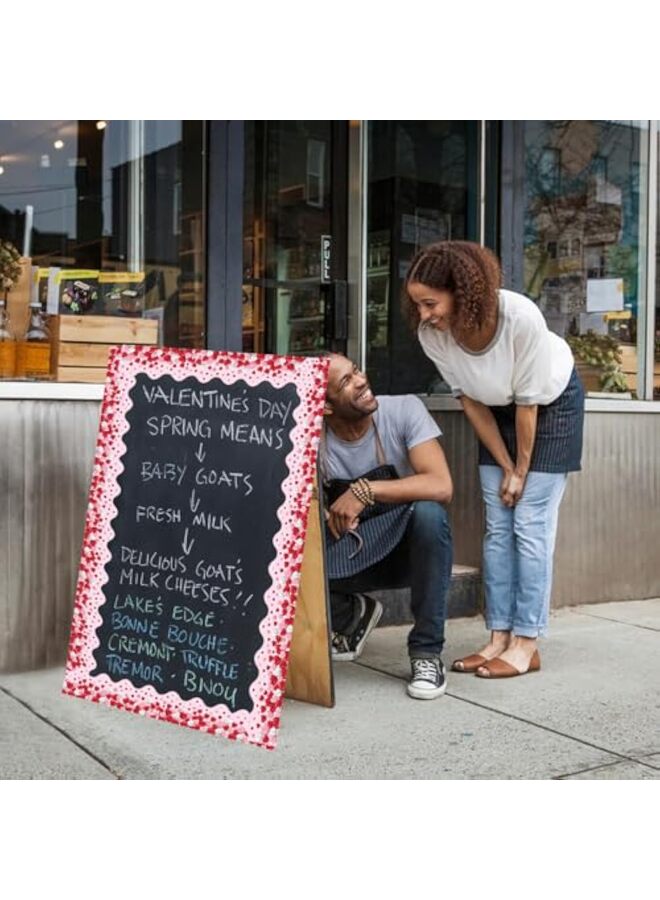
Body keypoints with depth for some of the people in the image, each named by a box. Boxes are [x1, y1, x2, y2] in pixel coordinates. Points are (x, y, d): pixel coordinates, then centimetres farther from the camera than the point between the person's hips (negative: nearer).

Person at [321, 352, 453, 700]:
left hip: (409, 547, -2)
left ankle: (426, 652, -18)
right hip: (350, 553, 2)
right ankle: (352, 614, 13)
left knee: (428, 512, -36)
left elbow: (441, 486, -29)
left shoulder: (404, 410, -17)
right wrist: (324, 515, -32)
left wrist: (365, 490, -34)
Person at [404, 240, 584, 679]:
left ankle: (527, 644, -2)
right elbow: (471, 401, -12)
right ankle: (500, 638, 8)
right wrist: (505, 468, -8)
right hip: (499, 410, 4)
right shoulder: (431, 333, -24)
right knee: (498, 527, 2)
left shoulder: (521, 317, -37)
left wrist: (522, 470, -14)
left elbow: (529, 403, -25)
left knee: (531, 525, -8)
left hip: (553, 403, -4)